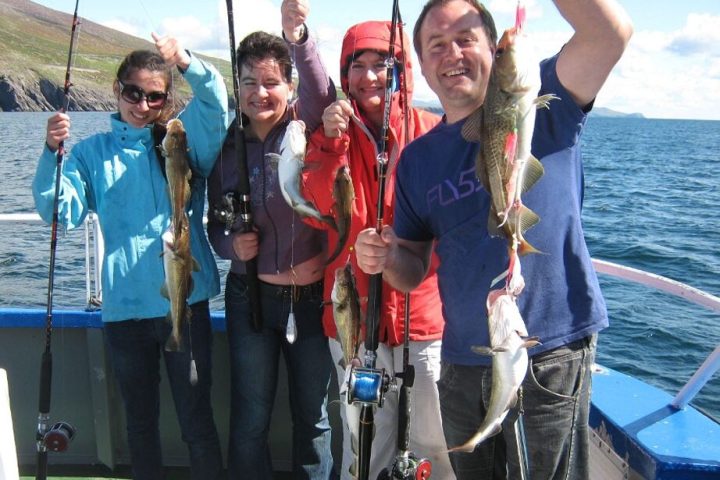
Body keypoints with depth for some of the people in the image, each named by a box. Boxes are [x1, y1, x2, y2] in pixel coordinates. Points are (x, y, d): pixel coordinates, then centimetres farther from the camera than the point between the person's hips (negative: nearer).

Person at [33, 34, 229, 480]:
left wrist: (186, 62, -32)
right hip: (124, 308, 2)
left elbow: (215, 102, -15)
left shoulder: (184, 139, 3)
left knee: (197, 418, 8)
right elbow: (60, 211, -4)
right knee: (140, 419, 17)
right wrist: (52, 154, -19)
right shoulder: (93, 152, 7)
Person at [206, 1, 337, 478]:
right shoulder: (226, 147, 2)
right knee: (250, 421, 12)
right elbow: (215, 222, 9)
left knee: (314, 416, 13)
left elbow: (322, 96, -29)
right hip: (250, 297, 2)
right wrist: (231, 244, -12)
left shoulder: (306, 128, -6)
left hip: (312, 295, -2)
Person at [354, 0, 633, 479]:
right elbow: (414, 271, 11)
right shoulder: (417, 158, 8)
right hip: (462, 363, 5)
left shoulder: (540, 105, -4)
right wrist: (387, 257, -11)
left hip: (550, 354, -4)